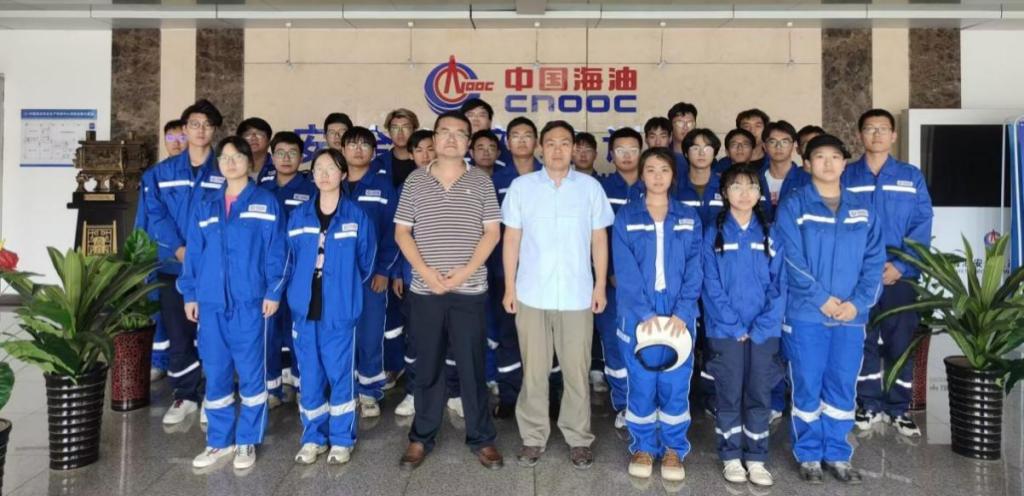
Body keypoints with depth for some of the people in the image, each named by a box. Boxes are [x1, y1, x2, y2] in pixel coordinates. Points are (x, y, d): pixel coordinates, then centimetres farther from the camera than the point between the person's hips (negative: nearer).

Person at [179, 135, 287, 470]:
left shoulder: (265, 202, 3)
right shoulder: (205, 205, 14)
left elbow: (276, 252, -2)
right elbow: (194, 251, 13)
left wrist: (273, 292, -9)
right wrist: (189, 293, 8)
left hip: (250, 300, -3)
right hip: (211, 301, 4)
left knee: (251, 371, 2)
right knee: (215, 372, 9)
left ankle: (247, 441, 15)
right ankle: (219, 441, 22)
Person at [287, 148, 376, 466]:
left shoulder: (357, 217, -4)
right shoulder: (298, 216, 5)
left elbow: (365, 262, 3)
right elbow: (291, 260, 13)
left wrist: (344, 289, 8)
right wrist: (300, 289, 12)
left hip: (340, 308, -3)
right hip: (305, 307, 3)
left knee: (340, 373, 4)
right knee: (310, 374, 10)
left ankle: (341, 439, 17)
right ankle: (313, 437, 23)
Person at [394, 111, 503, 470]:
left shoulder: (481, 182, 3)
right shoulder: (415, 181, 5)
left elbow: (492, 232, 0)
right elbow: (401, 232, 3)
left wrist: (464, 272, -11)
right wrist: (427, 273, -9)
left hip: (469, 291, -1)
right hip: (424, 290, 1)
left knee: (472, 367, 5)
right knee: (427, 367, 10)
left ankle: (481, 438, 19)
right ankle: (421, 437, 24)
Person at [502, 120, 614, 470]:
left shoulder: (591, 187, 4)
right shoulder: (521, 186, 2)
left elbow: (599, 239, 7)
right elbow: (511, 239, 4)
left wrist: (600, 286, 2)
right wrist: (509, 286, 0)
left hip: (577, 295, 0)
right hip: (532, 294, 0)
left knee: (577, 371, 7)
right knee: (533, 370, 8)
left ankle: (578, 438, 21)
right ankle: (533, 437, 21)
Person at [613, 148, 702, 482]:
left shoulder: (689, 218, 8)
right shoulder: (626, 217, 2)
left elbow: (694, 270, 0)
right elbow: (626, 271, -6)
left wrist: (682, 312, -12)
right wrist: (644, 313, -16)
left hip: (678, 316, 1)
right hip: (638, 316, -1)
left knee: (676, 384, 5)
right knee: (641, 383, 5)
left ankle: (674, 449, 22)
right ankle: (643, 446, 22)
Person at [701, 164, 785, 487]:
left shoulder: (769, 232, 6)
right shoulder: (714, 232, 0)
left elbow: (779, 283, 1)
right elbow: (711, 285, -5)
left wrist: (762, 327, -9)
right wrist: (735, 326, -11)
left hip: (764, 331, 2)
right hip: (725, 330, -2)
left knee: (760, 394, 7)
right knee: (729, 394, 5)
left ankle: (757, 458, 19)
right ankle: (731, 456, 18)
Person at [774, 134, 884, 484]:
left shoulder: (863, 209, 11)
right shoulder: (792, 206, -2)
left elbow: (874, 260, 6)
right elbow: (792, 260, -9)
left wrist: (859, 302, -7)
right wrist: (822, 298, -15)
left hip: (851, 314, 4)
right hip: (805, 313, -3)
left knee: (843, 386, 10)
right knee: (807, 385, 3)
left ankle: (838, 454, 24)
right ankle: (809, 455, 18)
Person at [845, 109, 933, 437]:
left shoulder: (912, 177, 6)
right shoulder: (845, 177, 5)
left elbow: (922, 227, 0)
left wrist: (900, 266, -13)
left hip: (900, 275, 0)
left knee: (901, 341, 5)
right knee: (863, 341, 7)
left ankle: (899, 408, 18)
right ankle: (869, 404, 20)